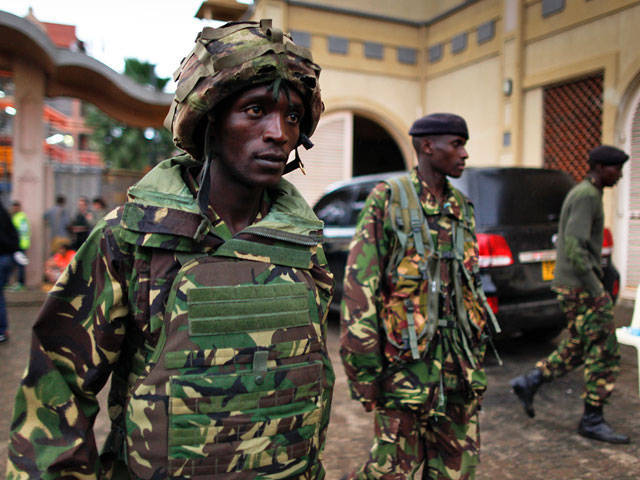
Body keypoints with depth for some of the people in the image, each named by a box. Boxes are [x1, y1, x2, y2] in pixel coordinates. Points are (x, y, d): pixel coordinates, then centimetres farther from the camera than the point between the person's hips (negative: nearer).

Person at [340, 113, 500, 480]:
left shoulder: (462, 207, 11)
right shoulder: (388, 200, -9)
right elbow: (359, 286, -13)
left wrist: (477, 352, 16)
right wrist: (363, 370, -15)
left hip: (459, 360, 6)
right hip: (407, 361, -6)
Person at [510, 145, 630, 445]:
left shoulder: (582, 194, 18)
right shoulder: (587, 196, -14)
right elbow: (574, 245, -24)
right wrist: (596, 289, -22)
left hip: (571, 284, 10)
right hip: (580, 287, -10)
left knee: (578, 348, 16)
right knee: (604, 352, -2)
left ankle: (529, 382, 19)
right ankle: (592, 420, 8)